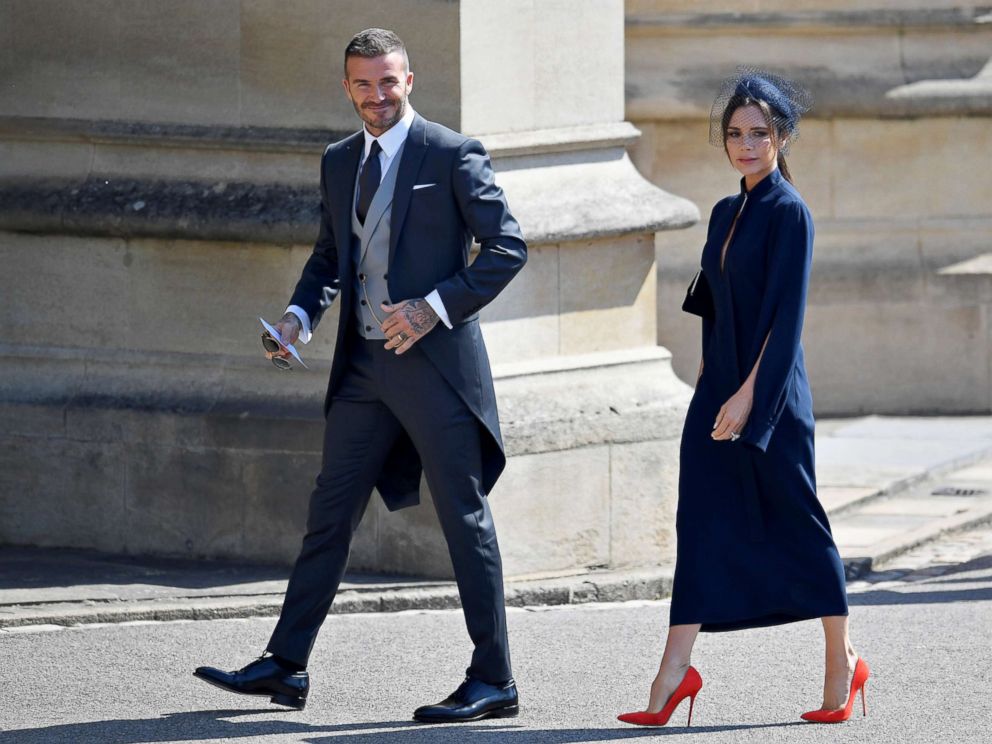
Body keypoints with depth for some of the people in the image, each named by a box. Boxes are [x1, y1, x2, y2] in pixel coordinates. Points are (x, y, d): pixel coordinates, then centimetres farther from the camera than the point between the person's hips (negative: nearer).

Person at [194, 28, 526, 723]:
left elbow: (507, 245, -8)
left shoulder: (453, 155, -6)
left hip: (435, 359, -6)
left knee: (465, 519, -2)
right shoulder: (339, 162, 14)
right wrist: (301, 314, 4)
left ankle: (493, 681, 3)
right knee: (330, 513, 9)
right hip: (364, 364, 7)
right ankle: (286, 666, 14)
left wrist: (437, 305, -17)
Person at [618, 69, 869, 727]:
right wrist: (712, 384, 17)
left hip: (771, 390, -7)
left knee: (796, 520, 3)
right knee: (702, 521, -1)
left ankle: (844, 662, 18)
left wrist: (749, 393, -20)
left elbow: (786, 313, -15)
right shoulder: (727, 213, 13)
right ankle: (675, 672, -7)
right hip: (719, 385, 7)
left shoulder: (789, 213, -10)